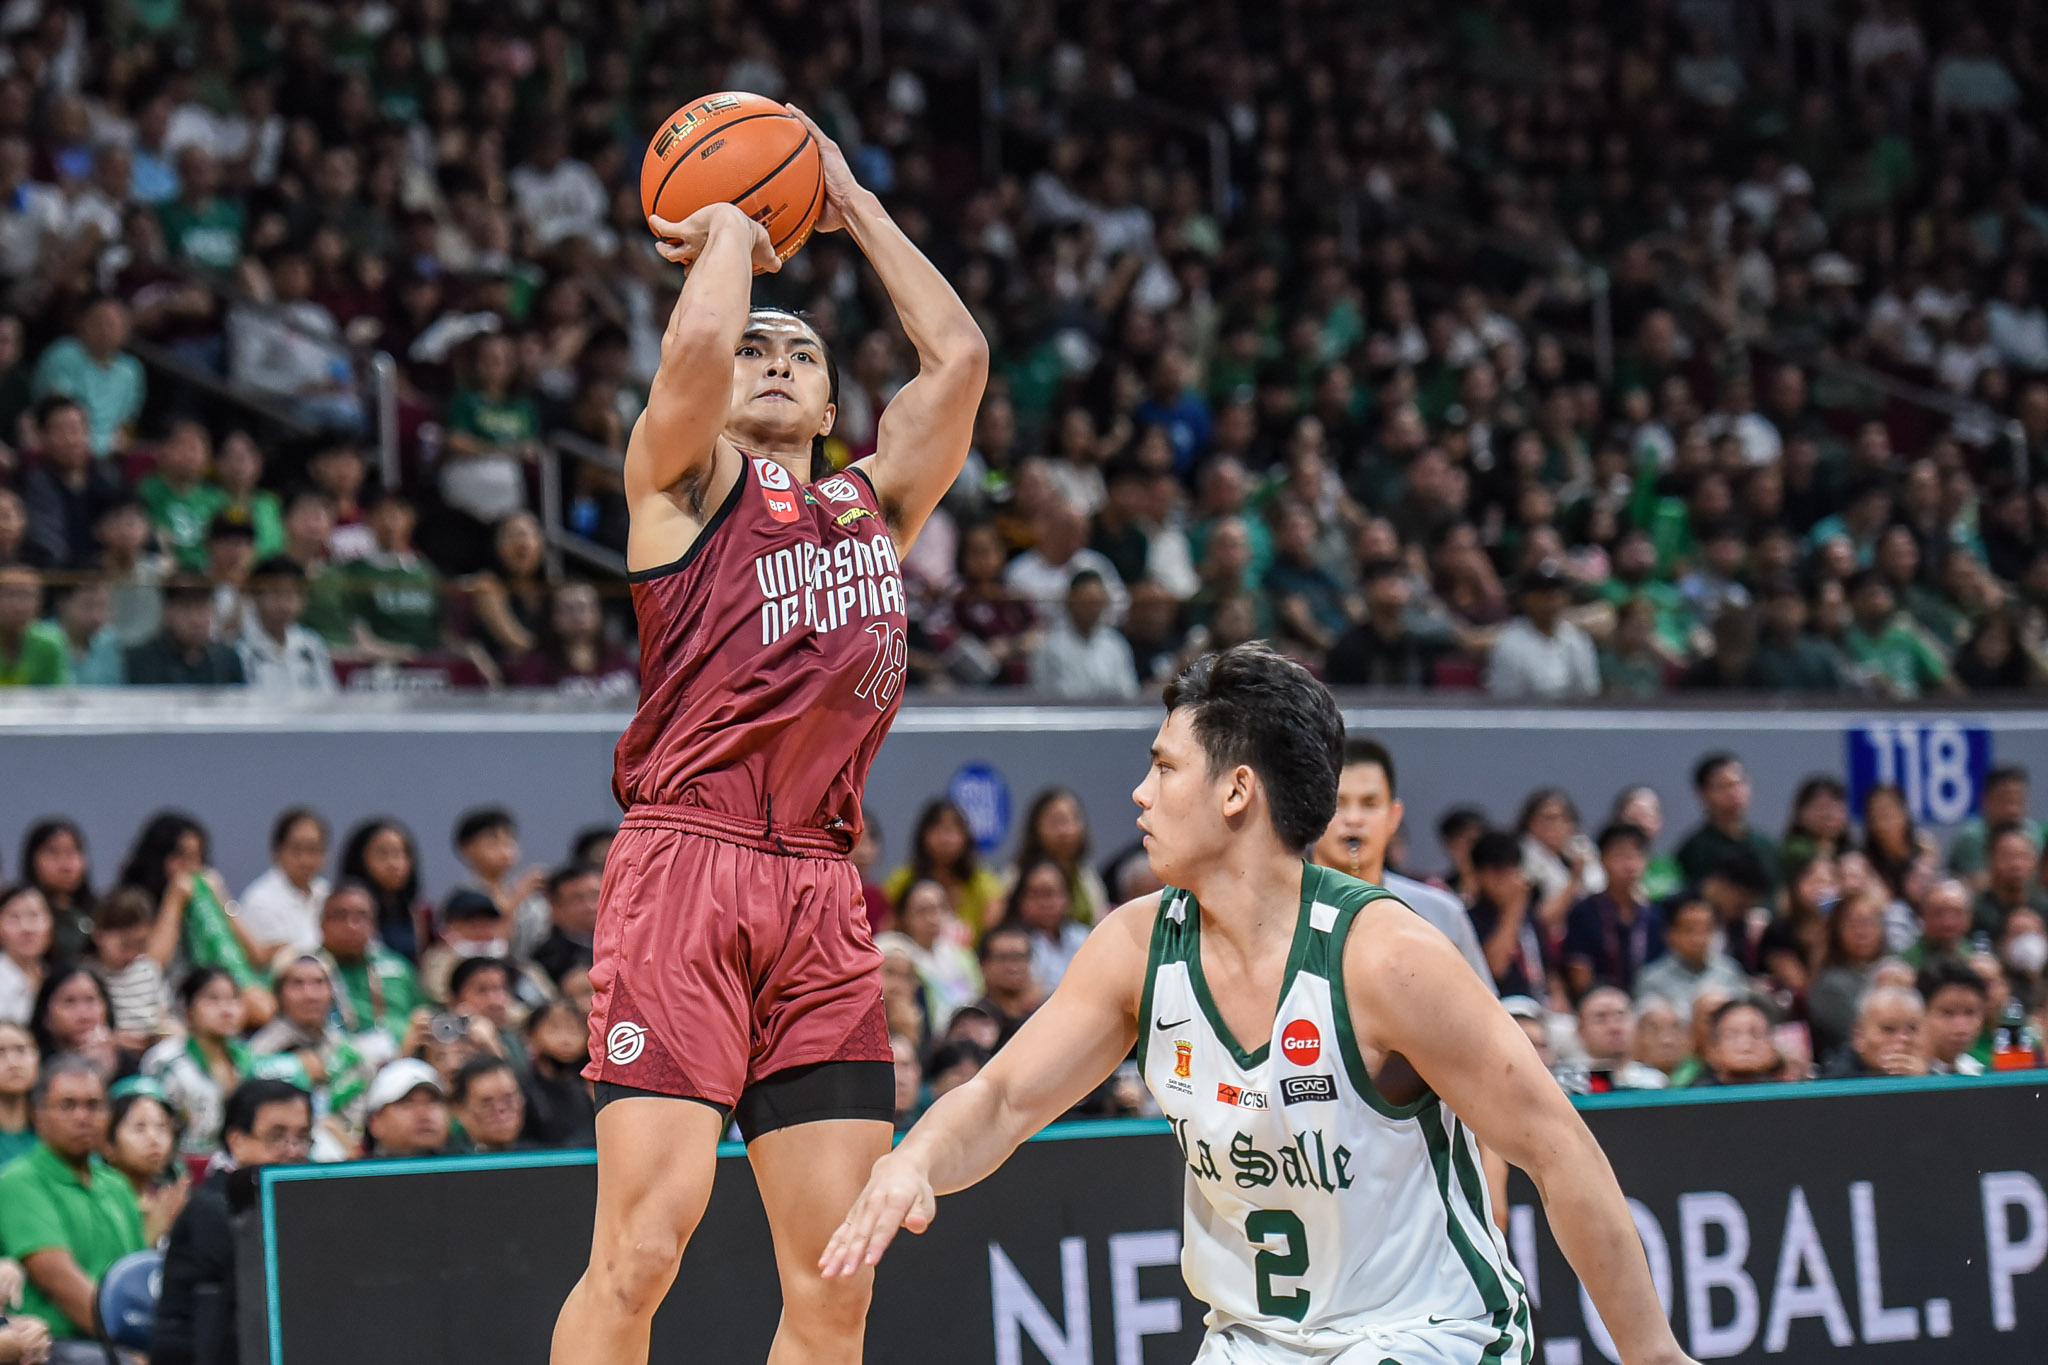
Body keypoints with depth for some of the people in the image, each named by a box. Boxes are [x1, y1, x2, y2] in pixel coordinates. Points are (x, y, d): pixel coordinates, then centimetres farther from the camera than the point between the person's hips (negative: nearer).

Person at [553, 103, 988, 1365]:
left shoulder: (874, 503, 25)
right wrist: (730, 230, 12)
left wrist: (853, 205, 30)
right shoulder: (685, 477, 10)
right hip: (685, 874, -5)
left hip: (824, 894, 5)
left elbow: (960, 356, 23)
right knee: (641, 1251, -15)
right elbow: (695, 340, -8)